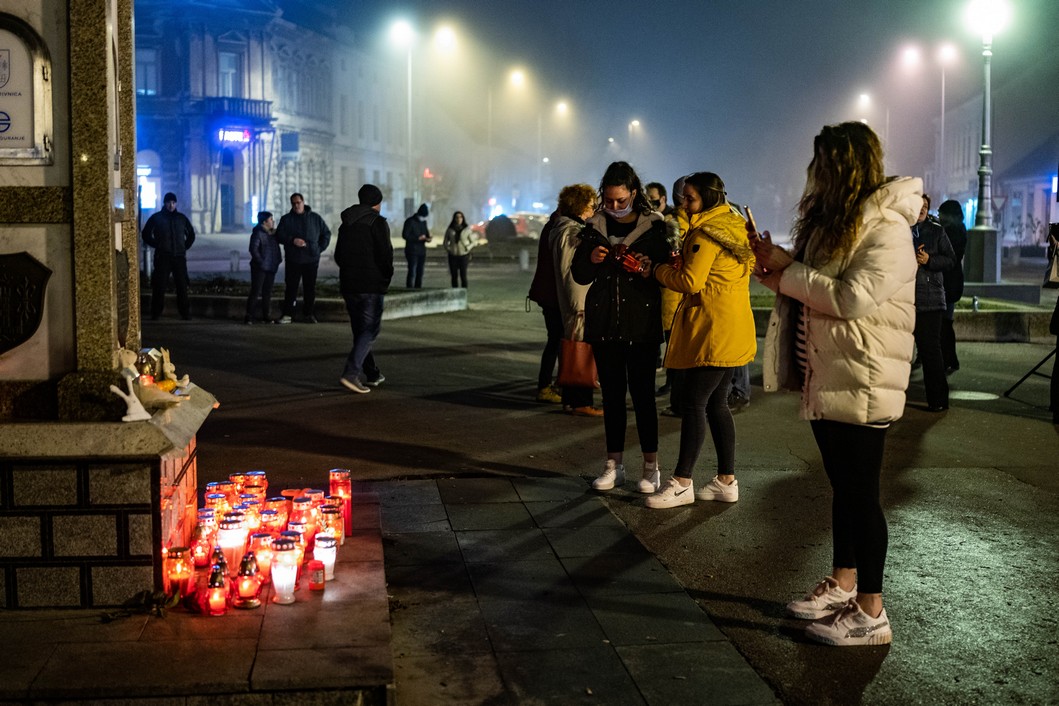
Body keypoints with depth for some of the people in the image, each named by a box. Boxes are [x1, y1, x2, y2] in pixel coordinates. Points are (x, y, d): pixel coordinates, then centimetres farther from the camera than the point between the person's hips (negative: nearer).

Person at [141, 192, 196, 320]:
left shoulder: (181, 218, 10)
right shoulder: (156, 218, 3)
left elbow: (191, 234, 21)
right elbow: (146, 234, 9)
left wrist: (185, 247, 9)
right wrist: (157, 245, 1)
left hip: (179, 257, 2)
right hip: (162, 257, -2)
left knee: (182, 286, -1)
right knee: (159, 286, -4)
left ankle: (185, 313, 4)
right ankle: (155, 314, 2)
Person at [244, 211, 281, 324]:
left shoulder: (273, 233, 12)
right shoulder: (258, 233, -11)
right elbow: (253, 249, -18)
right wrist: (260, 261, -19)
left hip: (271, 268, 8)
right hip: (260, 268, -8)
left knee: (267, 293, 11)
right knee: (256, 292, -6)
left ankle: (267, 317, 17)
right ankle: (249, 317, -2)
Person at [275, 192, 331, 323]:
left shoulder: (315, 218, 7)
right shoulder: (286, 219, 5)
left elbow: (326, 233, 13)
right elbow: (279, 235, -1)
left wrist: (320, 248, 2)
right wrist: (292, 240, -17)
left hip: (311, 260, 1)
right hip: (293, 260, -1)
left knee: (310, 288, 5)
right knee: (291, 288, -1)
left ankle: (309, 314, 13)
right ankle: (287, 315, 2)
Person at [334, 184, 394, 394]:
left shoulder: (346, 223, 13)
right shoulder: (377, 222, -9)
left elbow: (338, 255, 16)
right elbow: (385, 254, -16)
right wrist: (387, 276, -1)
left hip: (348, 284, 7)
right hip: (371, 285, -7)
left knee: (360, 329, 15)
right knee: (369, 330, -5)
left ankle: (371, 373, 23)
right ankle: (351, 371, -19)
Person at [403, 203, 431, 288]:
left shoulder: (423, 222, 13)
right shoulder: (410, 221, -9)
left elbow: (426, 233, 22)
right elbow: (405, 235, -14)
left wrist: (428, 238, -3)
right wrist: (418, 238, -21)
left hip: (422, 251, 7)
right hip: (412, 251, -7)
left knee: (420, 272, 8)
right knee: (412, 271, -10)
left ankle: (418, 289, 13)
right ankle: (410, 290, -8)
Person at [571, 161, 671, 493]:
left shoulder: (654, 226, -2)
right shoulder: (594, 226, 7)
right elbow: (579, 275, 10)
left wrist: (647, 270, -22)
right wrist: (591, 259, -11)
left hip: (642, 325, -3)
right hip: (604, 324, 3)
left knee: (642, 393, -3)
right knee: (611, 393, 8)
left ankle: (651, 466, 7)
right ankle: (614, 465, 16)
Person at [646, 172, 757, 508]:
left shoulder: (707, 232, -13)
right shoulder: (734, 226, 17)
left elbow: (691, 282, -17)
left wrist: (657, 269, -2)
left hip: (712, 333, -10)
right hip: (732, 332, 10)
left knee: (693, 404, -6)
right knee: (716, 403, 13)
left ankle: (682, 483, -1)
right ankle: (726, 481, 17)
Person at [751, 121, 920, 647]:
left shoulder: (886, 230, -15)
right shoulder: (831, 220, 13)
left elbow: (851, 298, -26)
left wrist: (788, 270, -17)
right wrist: (776, 273, 1)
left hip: (861, 382, -9)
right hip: (823, 378, 9)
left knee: (860, 491, -4)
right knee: (842, 485, 18)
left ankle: (870, 613, 5)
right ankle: (843, 584, 31)